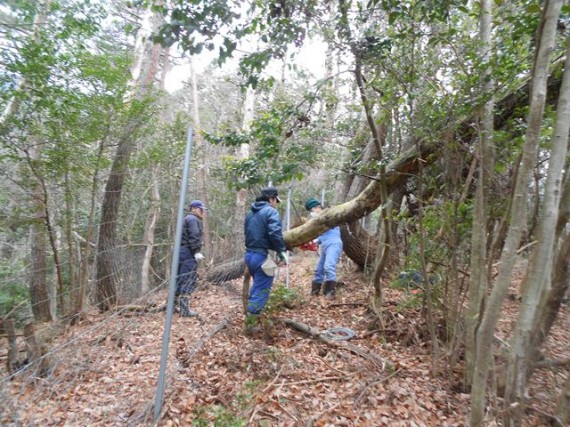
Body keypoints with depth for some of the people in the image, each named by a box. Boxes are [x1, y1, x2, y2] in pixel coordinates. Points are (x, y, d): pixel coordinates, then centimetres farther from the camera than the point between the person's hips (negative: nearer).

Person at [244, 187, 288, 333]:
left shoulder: (250, 213, 15)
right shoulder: (271, 211, -11)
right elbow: (275, 234, -23)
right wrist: (282, 252, -17)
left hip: (249, 254, 9)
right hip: (262, 256, -9)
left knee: (256, 287, 26)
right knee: (261, 291, 2)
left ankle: (252, 315, 38)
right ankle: (249, 324, 8)